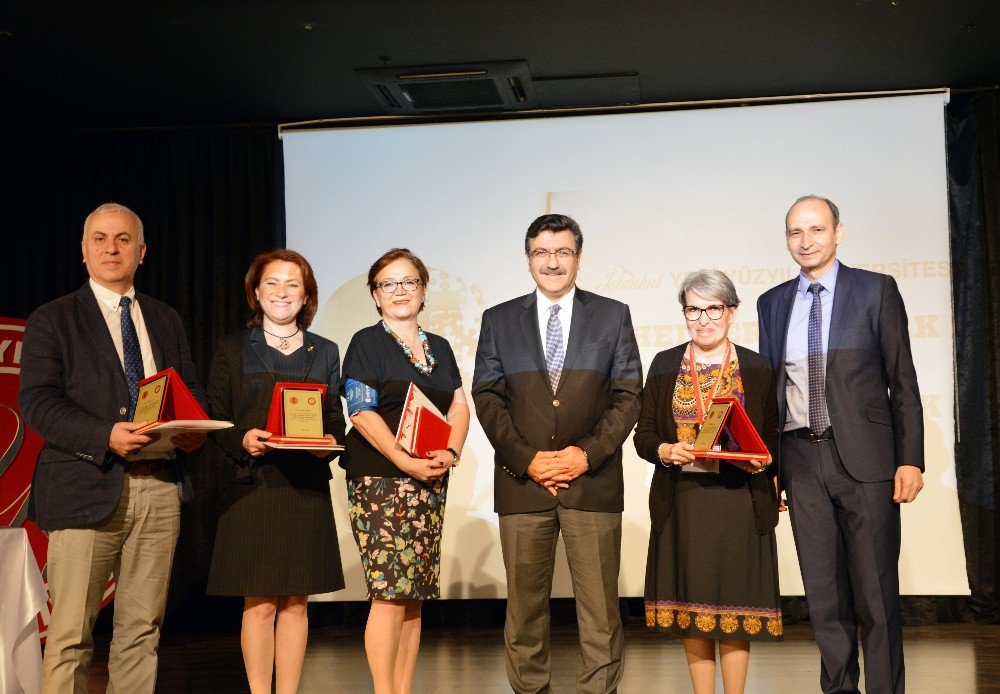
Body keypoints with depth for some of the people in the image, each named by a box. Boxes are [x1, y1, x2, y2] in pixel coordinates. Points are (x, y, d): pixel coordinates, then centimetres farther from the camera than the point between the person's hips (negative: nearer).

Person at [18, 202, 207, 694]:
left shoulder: (166, 320, 18)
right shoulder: (51, 321, 4)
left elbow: (191, 390, 20)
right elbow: (36, 401, -7)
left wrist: (195, 430, -4)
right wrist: (106, 436, -22)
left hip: (160, 487, 4)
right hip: (87, 488, -4)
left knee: (142, 628, 9)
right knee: (71, 633, -3)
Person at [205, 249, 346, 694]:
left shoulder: (325, 353, 14)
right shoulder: (233, 349, 7)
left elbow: (336, 420, 13)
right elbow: (215, 421, 4)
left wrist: (329, 443, -8)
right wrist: (242, 440, -16)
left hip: (307, 489, 2)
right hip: (252, 487, -2)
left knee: (295, 604, 4)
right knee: (259, 604, -2)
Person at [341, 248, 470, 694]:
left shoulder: (439, 348, 19)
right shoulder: (367, 343, 2)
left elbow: (459, 408, 14)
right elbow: (361, 413, -8)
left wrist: (450, 453, -6)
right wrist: (406, 461, -17)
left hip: (432, 483, 5)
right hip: (381, 479, -5)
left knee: (415, 594, 5)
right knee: (390, 593, -11)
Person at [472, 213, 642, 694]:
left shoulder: (613, 316, 9)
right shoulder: (499, 321, 10)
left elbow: (628, 396, 4)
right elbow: (487, 398, 5)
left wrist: (587, 454, -8)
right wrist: (526, 459, -7)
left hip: (592, 479, -1)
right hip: (522, 480, 1)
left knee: (600, 605, 0)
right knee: (525, 604, 5)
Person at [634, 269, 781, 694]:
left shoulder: (756, 368, 6)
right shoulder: (665, 365, 9)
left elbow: (773, 437, 7)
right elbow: (644, 436, 8)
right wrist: (667, 451, -12)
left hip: (739, 501, -1)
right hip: (682, 502, 2)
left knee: (734, 604, -1)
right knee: (691, 607, 5)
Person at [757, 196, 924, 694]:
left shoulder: (876, 290, 2)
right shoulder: (772, 303, 13)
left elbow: (902, 381, 0)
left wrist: (910, 460, -7)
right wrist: (768, 466, 8)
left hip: (864, 457, -3)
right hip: (801, 459, 3)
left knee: (875, 591, 1)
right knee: (823, 591, 9)